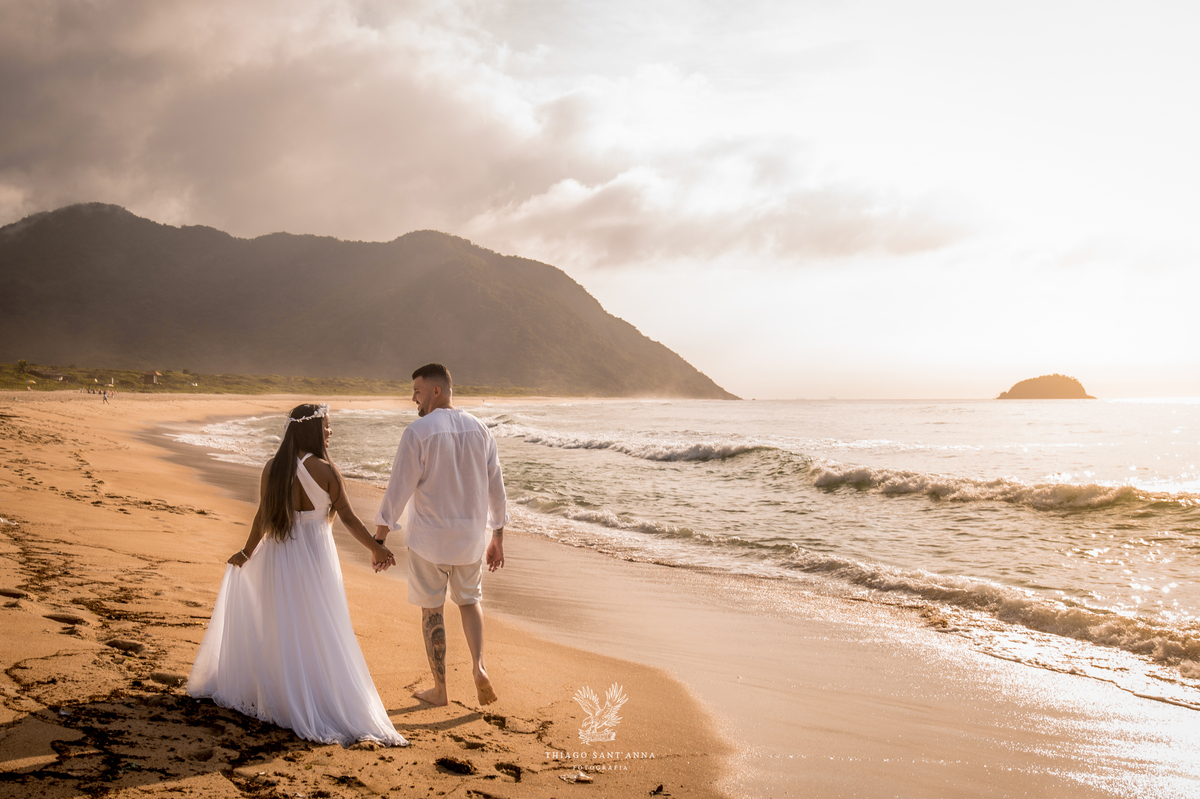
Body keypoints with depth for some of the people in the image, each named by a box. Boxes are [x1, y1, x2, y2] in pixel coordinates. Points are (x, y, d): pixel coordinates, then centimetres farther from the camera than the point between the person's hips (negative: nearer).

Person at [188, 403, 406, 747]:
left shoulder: (271, 468, -3)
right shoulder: (325, 470, -14)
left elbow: (262, 518, 0)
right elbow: (348, 518, -9)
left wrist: (247, 553, 14)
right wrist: (376, 548, 2)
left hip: (276, 557, 4)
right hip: (314, 557, -4)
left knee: (275, 630, 18)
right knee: (318, 637, 3)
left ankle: (269, 693, 31)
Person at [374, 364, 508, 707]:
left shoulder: (417, 432, -14)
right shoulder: (479, 430, 2)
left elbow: (398, 489, -15)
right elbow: (495, 487, 5)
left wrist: (379, 537, -7)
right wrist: (497, 538, 14)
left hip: (428, 538, -4)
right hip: (470, 537, 4)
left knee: (432, 611, 11)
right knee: (469, 601, 22)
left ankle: (439, 689, 19)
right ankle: (479, 666, 0)